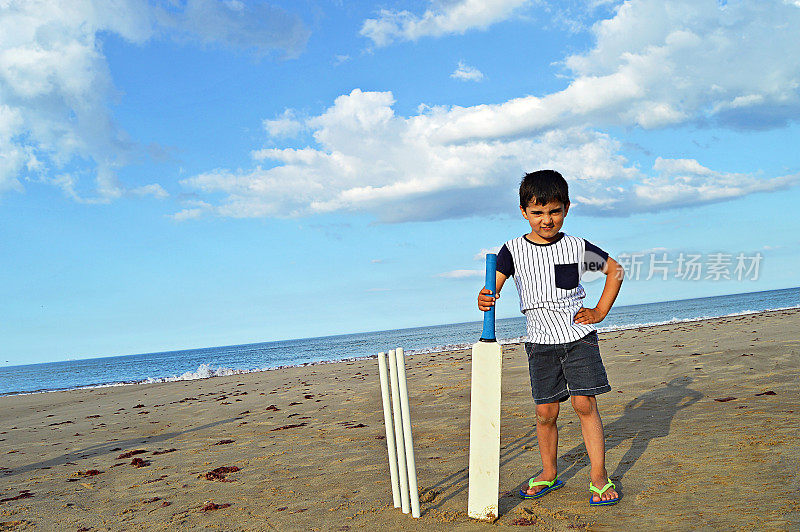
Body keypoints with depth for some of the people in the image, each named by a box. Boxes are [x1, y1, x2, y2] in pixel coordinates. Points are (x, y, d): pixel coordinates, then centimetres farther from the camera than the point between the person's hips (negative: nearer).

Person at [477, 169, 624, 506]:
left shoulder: (577, 248, -1)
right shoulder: (513, 251, -2)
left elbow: (615, 270, 12)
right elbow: (493, 288, -9)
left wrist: (600, 312, 5)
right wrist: (485, 300, -33)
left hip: (578, 336, 0)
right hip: (540, 342, 1)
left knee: (585, 403, -6)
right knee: (545, 412, 4)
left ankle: (599, 477, 7)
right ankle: (549, 474, 24)